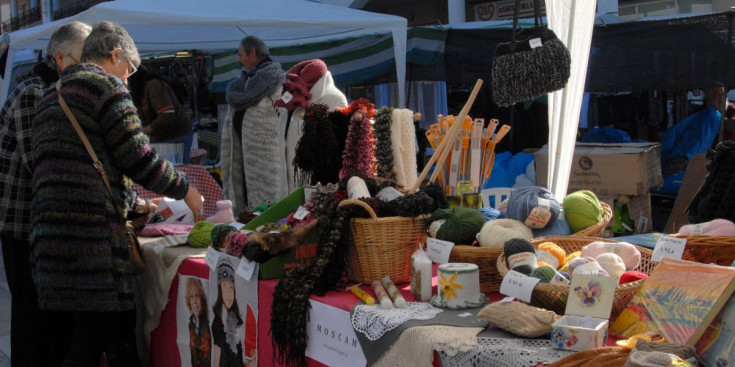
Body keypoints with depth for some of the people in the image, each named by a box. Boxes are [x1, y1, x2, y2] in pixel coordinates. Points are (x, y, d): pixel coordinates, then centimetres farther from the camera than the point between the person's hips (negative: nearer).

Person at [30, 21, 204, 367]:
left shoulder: (51, 97, 26)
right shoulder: (106, 84, -1)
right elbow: (138, 159, -9)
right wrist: (185, 189, 8)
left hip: (48, 232, 9)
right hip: (93, 237, -9)